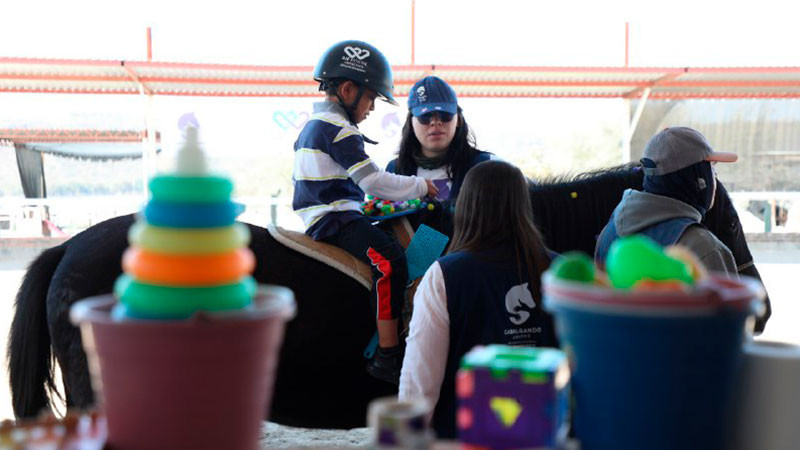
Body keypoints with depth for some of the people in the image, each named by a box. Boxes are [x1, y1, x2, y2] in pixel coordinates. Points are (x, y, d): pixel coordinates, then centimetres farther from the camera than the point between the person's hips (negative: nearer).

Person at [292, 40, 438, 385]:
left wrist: (367, 201, 27)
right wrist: (420, 186, -7)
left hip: (318, 216, 11)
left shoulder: (313, 124, 19)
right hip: (335, 219, -11)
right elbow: (373, 180, -19)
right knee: (390, 258, -27)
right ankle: (388, 357, -28)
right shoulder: (340, 130, -14)